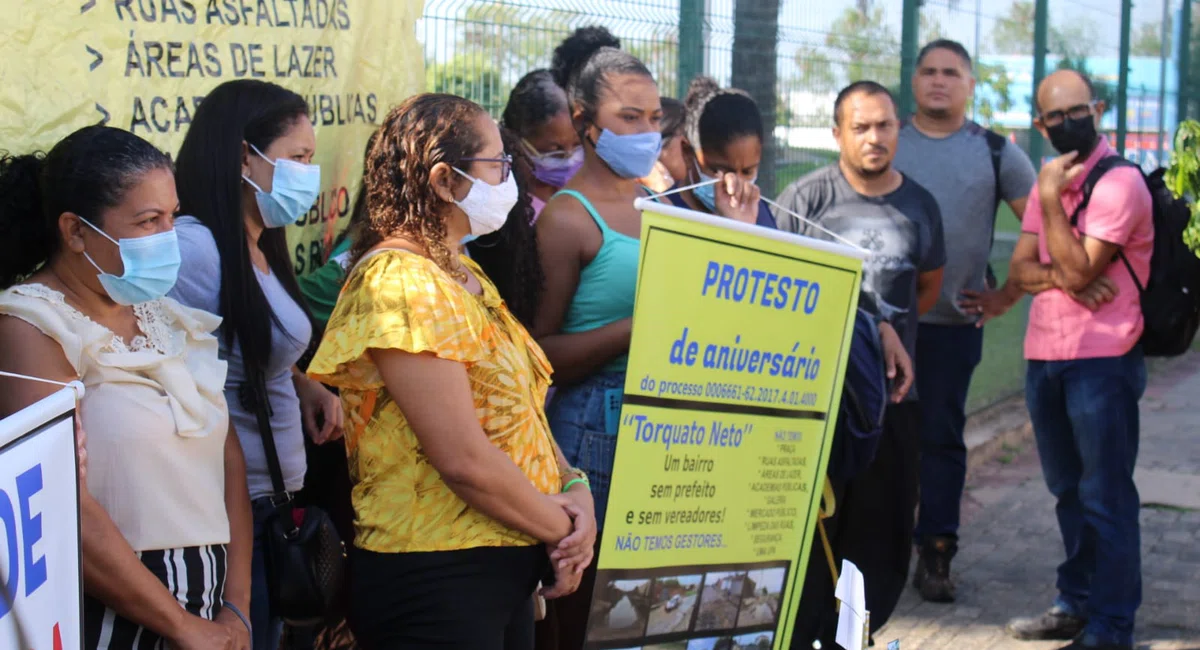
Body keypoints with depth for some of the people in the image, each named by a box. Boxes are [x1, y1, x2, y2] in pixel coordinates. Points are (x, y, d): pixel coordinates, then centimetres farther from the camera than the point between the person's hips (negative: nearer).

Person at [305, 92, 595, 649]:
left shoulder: (462, 274, 13)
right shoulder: (401, 285, -17)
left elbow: (518, 407, 14)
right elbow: (463, 460, -22)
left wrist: (573, 489, -5)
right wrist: (562, 529, -10)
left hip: (505, 568, 9)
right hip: (436, 581, -9)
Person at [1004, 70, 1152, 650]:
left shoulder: (1120, 182, -12)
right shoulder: (1051, 179, 13)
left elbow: (1078, 270, -19)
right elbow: (1021, 269, 5)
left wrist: (1051, 198, -17)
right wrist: (1062, 277, -14)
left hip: (1102, 360, -8)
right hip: (1044, 357, 8)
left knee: (1105, 497, -5)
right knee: (1069, 492, 16)